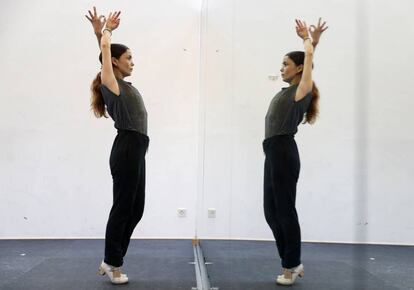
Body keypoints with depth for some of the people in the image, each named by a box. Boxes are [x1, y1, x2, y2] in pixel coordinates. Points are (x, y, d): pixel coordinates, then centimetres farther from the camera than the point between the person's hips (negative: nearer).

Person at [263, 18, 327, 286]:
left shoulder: (302, 89, -3)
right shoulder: (291, 90, 18)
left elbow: (309, 57, 1)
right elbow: (306, 60, 32)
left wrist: (310, 39, 19)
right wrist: (310, 38, 27)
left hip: (284, 152, -9)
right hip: (274, 152, 9)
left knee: (285, 210, -3)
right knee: (272, 211, 10)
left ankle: (292, 266, 8)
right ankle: (293, 263, 20)